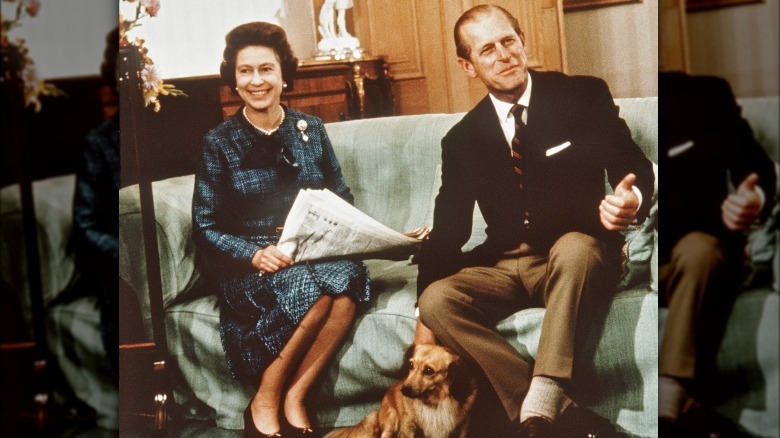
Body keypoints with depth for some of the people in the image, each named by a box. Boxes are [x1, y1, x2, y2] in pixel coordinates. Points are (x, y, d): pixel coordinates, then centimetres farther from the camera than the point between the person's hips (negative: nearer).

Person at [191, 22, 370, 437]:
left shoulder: (310, 129, 10)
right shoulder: (219, 143, 2)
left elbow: (342, 199, 15)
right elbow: (205, 228, -1)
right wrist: (255, 254, -19)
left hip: (314, 253, 3)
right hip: (246, 263, -3)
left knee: (348, 275, -32)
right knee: (310, 287, -35)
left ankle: (295, 397, -23)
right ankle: (264, 400, -17)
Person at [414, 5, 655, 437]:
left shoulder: (584, 96, 2)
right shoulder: (463, 139, 8)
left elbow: (635, 169, 0)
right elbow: (448, 230, 7)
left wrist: (630, 201, -26)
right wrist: (426, 319, -6)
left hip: (577, 256, -2)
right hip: (505, 266, 3)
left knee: (574, 246, -37)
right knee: (437, 299, -26)